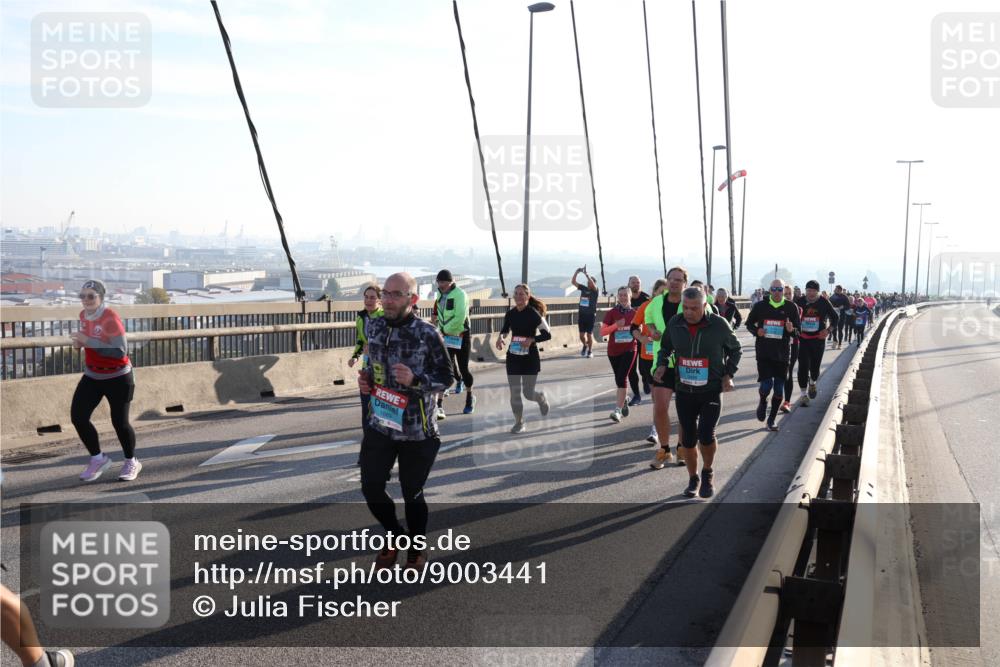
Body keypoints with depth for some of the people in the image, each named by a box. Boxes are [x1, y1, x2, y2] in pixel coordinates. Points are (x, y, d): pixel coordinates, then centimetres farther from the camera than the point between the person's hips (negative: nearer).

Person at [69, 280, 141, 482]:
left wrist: (88, 341, -31)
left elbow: (120, 352, -29)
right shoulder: (84, 315, 0)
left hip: (117, 378, -7)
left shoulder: (110, 319, -23)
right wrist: (80, 343, -3)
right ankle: (98, 459, 16)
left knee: (119, 422, 1)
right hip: (92, 377, 7)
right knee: (77, 417, -4)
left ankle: (131, 462, 25)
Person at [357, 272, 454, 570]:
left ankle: (416, 548, 35)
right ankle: (394, 536, 34)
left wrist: (415, 381, -25)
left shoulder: (427, 333, -14)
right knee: (371, 487, 5)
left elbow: (447, 377, -9)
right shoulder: (374, 327, 2)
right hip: (380, 424, 5)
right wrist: (365, 380, -1)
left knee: (412, 493, 9)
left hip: (416, 430, -4)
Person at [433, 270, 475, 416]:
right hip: (446, 336, 6)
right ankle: (439, 405, -6)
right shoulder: (440, 295, 8)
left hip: (461, 336, -6)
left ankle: (470, 398, 28)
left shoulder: (459, 294, -17)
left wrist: (445, 329, -17)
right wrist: (442, 330, 6)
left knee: (463, 368, 3)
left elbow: (460, 318, -26)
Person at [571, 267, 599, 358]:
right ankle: (585, 346, 35)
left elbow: (593, 284, -26)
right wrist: (577, 272, -11)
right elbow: (573, 282, 3)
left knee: (589, 334, 0)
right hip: (582, 314, 4)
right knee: (582, 335, 6)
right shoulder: (583, 289, 8)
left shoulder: (595, 290, -4)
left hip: (591, 315, -4)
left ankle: (590, 351, 18)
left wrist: (586, 274, -31)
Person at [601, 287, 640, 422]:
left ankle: (618, 410, -17)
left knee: (622, 378, -14)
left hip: (629, 350, -1)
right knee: (618, 379, 14)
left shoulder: (634, 313, 2)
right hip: (613, 351, 1)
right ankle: (624, 401, 40)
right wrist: (616, 325, -23)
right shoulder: (611, 313, -3)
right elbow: (602, 332, -10)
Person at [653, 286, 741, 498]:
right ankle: (693, 479, 28)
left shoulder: (719, 324, -10)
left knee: (706, 435, -15)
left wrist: (728, 374, -5)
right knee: (688, 439, 7)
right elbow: (665, 347, 14)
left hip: (711, 391, -3)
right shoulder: (675, 324, -4)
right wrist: (662, 364, -5)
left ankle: (707, 473, 14)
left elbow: (735, 349, 6)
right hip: (684, 392, 3)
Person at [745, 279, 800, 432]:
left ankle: (771, 420, 20)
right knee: (766, 384, -13)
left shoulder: (791, 307, 0)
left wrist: (791, 330, -20)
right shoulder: (760, 306, 0)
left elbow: (798, 331, 3)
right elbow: (749, 323, 12)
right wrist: (757, 331, -8)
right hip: (763, 352, -1)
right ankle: (762, 402, 22)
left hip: (782, 354, 1)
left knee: (779, 389, 5)